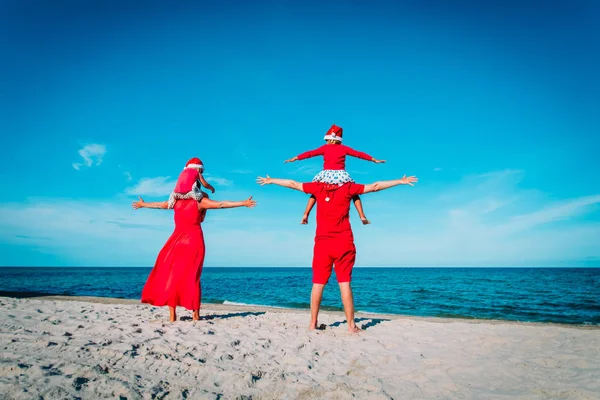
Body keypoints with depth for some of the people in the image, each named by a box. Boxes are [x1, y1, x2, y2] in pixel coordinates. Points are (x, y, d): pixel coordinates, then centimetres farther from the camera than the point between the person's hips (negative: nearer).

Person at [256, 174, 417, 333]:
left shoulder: (317, 187, 6)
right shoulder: (348, 187, 2)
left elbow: (293, 184, 14)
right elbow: (374, 187, 5)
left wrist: (271, 180, 27)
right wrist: (400, 181, 15)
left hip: (322, 242, 1)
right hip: (344, 242, -1)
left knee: (318, 284, 7)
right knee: (345, 283, 1)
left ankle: (313, 323, 12)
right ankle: (351, 325, 5)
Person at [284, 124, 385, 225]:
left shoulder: (325, 147, 11)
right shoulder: (344, 148, 12)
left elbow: (310, 153, 12)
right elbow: (359, 154, 15)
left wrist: (294, 158, 19)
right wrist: (375, 160, 23)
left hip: (326, 175, 0)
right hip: (341, 175, 0)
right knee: (354, 194, 17)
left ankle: (305, 215, 9)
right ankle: (362, 216, 7)